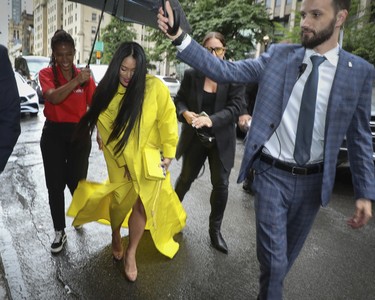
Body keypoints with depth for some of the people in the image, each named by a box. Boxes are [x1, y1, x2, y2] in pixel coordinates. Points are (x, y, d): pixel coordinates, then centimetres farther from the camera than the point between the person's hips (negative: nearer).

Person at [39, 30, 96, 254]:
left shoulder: (84, 76, 0)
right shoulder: (46, 74, -3)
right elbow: (53, 97, -23)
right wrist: (77, 81, -27)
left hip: (79, 133, 0)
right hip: (53, 134, 0)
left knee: (76, 181, 7)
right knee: (55, 185, 5)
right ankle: (59, 232, 22)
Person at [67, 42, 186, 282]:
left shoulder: (155, 88, -18)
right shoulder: (108, 87, -6)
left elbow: (167, 121, -12)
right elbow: (99, 116, 9)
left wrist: (168, 154, -7)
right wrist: (103, 139, 5)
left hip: (147, 158, -2)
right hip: (118, 159, 2)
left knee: (141, 205, 3)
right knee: (119, 201, 14)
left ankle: (131, 254, 25)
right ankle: (116, 239, 45)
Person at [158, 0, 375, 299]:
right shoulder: (279, 55, -4)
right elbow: (226, 71, -10)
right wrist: (179, 36, -19)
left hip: (313, 180, 2)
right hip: (273, 174, -2)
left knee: (288, 253, 21)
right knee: (273, 254, 4)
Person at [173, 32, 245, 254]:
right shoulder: (191, 74, -4)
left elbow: (236, 107, -15)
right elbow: (179, 100, 3)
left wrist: (211, 120, -30)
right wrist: (185, 113, -21)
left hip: (221, 139, 0)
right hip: (195, 137, 1)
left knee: (221, 184, 4)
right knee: (187, 177, 16)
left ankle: (215, 229, 24)